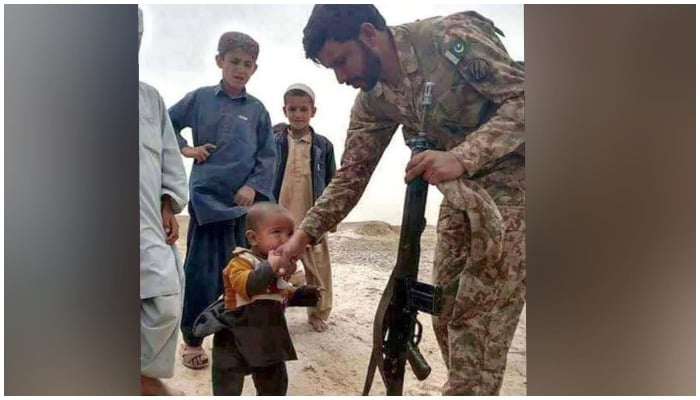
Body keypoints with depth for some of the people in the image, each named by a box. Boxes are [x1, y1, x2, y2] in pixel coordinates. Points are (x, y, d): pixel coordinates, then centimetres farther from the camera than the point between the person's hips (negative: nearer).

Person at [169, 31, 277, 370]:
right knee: (201, 272, 1)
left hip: (244, 200, 2)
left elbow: (268, 156, 4)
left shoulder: (257, 109, 6)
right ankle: (192, 339, 18)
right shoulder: (199, 98, 5)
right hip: (207, 197, -1)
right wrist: (185, 148, 1)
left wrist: (253, 187, -9)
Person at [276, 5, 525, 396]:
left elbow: (524, 97, -21)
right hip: (462, 193, 7)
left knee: (478, 320, -7)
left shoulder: (449, 37, -20)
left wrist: (462, 157, -34)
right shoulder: (373, 101, 0)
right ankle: (469, 390, 28)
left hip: (512, 184, -7)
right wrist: (304, 235, -5)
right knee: (446, 314, 10)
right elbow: (351, 175, 3)